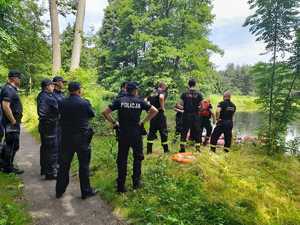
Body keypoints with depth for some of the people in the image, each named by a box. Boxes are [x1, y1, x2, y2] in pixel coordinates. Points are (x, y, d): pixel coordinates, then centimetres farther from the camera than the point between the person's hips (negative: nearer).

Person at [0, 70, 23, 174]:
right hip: (11, 123, -10)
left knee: (12, 145, 19)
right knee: (12, 145, 0)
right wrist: (13, 121, -22)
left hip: (13, 123, 10)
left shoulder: (11, 89, 14)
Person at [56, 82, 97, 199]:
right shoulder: (85, 103, -13)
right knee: (84, 165, 8)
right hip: (82, 137, -3)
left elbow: (61, 114, 11)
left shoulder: (62, 103, -3)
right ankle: (86, 191, 17)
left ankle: (59, 191, 26)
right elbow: (92, 115, 2)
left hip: (66, 137, 4)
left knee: (64, 164, 15)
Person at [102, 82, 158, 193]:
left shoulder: (119, 101, -1)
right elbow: (155, 111, -6)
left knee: (122, 160, 10)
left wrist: (114, 122, 1)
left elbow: (105, 113, -8)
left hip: (123, 135, 1)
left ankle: (121, 186, 15)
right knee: (137, 158, 18)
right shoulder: (140, 101, -2)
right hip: (136, 134, 0)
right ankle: (136, 183, 24)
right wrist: (143, 121, -2)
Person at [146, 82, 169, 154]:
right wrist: (162, 107, -16)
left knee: (152, 131, 11)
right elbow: (161, 97, -28)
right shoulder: (162, 92, -5)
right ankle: (166, 150, 12)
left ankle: (149, 150, 11)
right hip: (159, 114, -6)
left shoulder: (152, 93, 15)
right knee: (163, 131, 5)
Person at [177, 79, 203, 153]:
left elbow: (179, 105, -5)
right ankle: (198, 147, 11)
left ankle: (182, 148, 11)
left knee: (184, 132, 9)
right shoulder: (198, 94, -2)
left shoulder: (184, 94, -1)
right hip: (195, 116, -1)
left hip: (186, 115, 1)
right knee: (197, 132, 9)